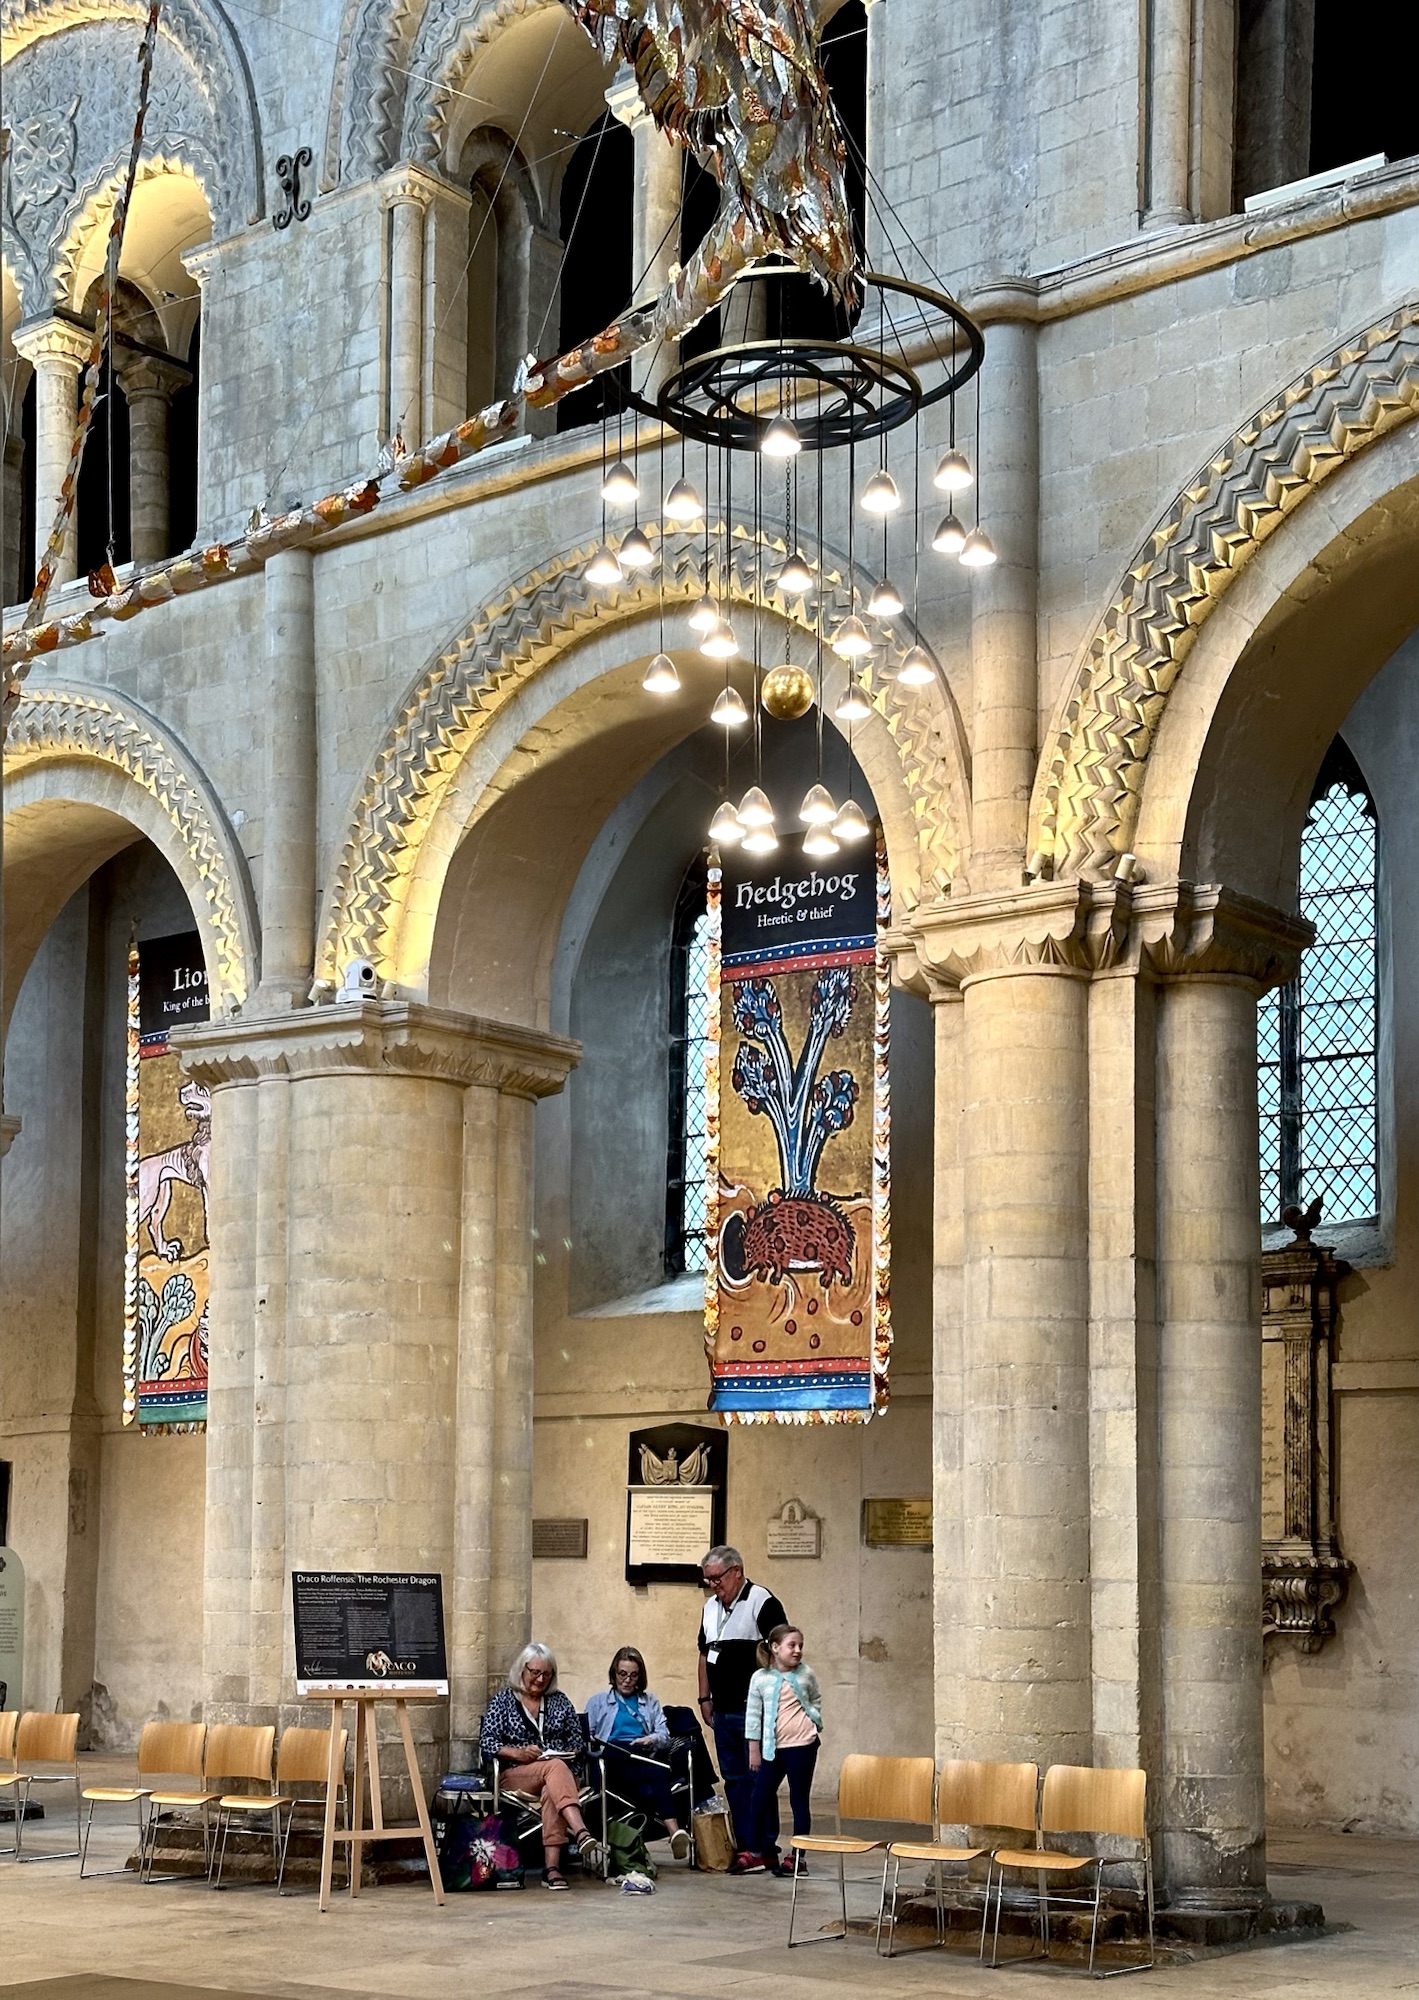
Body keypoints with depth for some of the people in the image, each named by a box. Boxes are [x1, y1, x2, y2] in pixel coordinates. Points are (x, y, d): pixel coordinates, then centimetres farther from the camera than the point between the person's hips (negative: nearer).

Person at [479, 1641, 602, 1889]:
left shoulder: (559, 1701, 20)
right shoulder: (503, 1701, 11)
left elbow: (578, 1741, 19)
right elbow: (486, 1742, 0)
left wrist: (570, 1753, -4)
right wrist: (518, 1753, -16)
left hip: (560, 1771, 2)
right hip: (516, 1775, -2)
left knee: (551, 1791, -38)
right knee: (555, 1767, -37)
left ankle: (552, 1867, -52)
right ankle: (582, 1834, -61)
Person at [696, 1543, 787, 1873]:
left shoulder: (762, 1602, -9)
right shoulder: (711, 1607, 16)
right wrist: (705, 1698, 17)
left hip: (754, 1710, -8)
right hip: (724, 1711, 8)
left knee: (759, 1779, -7)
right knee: (734, 1780, 9)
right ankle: (744, 1846, 14)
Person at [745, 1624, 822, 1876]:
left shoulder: (806, 1674, 1)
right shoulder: (761, 1678, -2)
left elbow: (816, 1701, 19)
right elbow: (753, 1715, 3)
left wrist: (814, 1722, 3)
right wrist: (754, 1750, 3)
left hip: (803, 1746, -1)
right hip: (773, 1748, 1)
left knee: (799, 1800, 3)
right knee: (761, 1798, 4)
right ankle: (758, 1852, 17)